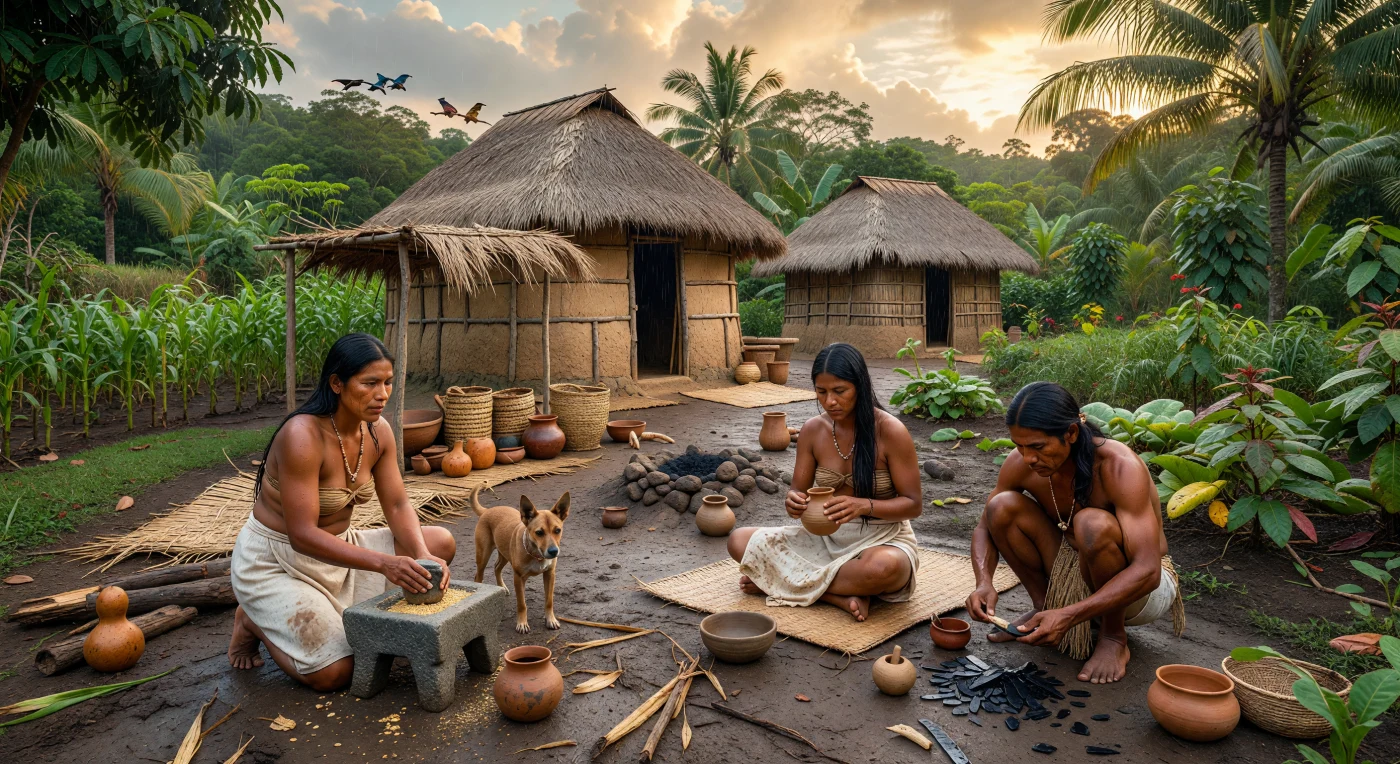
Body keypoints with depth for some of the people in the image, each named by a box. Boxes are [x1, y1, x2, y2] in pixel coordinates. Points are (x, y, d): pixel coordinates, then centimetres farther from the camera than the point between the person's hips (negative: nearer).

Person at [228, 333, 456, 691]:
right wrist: (383, 562, -40)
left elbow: (398, 506, -6)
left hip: (336, 546, 7)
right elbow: (302, 535, -31)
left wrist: (423, 557, -25)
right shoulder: (303, 436, -29)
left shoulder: (378, 431, -7)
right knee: (334, 673, -17)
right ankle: (254, 621, 13)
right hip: (275, 561, -7)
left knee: (441, 544, -8)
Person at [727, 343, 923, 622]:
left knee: (883, 567, -41)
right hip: (826, 538, 4)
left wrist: (863, 505, -30)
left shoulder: (890, 431, -15)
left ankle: (779, 582, -17)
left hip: (882, 540, -4)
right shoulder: (813, 430, -3)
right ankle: (842, 596, -19)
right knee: (739, 541, -13)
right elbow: (798, 491, 3)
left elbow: (913, 504, -12)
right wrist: (795, 502, -23)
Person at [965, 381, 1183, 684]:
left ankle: (1114, 637, -10)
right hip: (1073, 572, 5)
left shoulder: (1118, 466, -31)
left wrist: (1068, 616, -45)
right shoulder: (1020, 463, -17)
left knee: (1092, 523, -36)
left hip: (1138, 587, -4)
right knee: (1002, 507, -18)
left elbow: (1147, 571, -36)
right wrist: (984, 582, -24)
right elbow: (985, 528, -3)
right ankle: (1042, 607, 4)